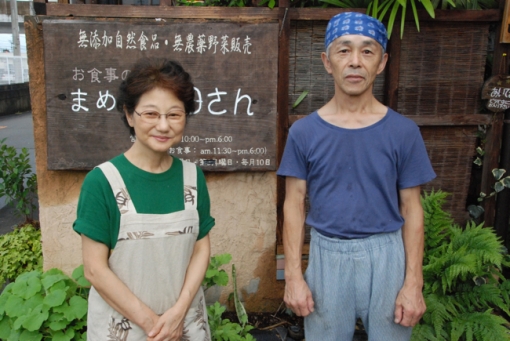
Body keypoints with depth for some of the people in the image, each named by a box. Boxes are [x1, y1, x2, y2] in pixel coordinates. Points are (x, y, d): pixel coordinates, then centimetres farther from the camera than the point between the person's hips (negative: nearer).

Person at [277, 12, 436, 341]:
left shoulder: (404, 132, -5)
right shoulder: (303, 132, -5)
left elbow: (411, 209, -2)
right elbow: (294, 206, -2)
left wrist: (414, 283, -4)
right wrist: (294, 276, -5)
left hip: (386, 256, 0)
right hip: (327, 254, 0)